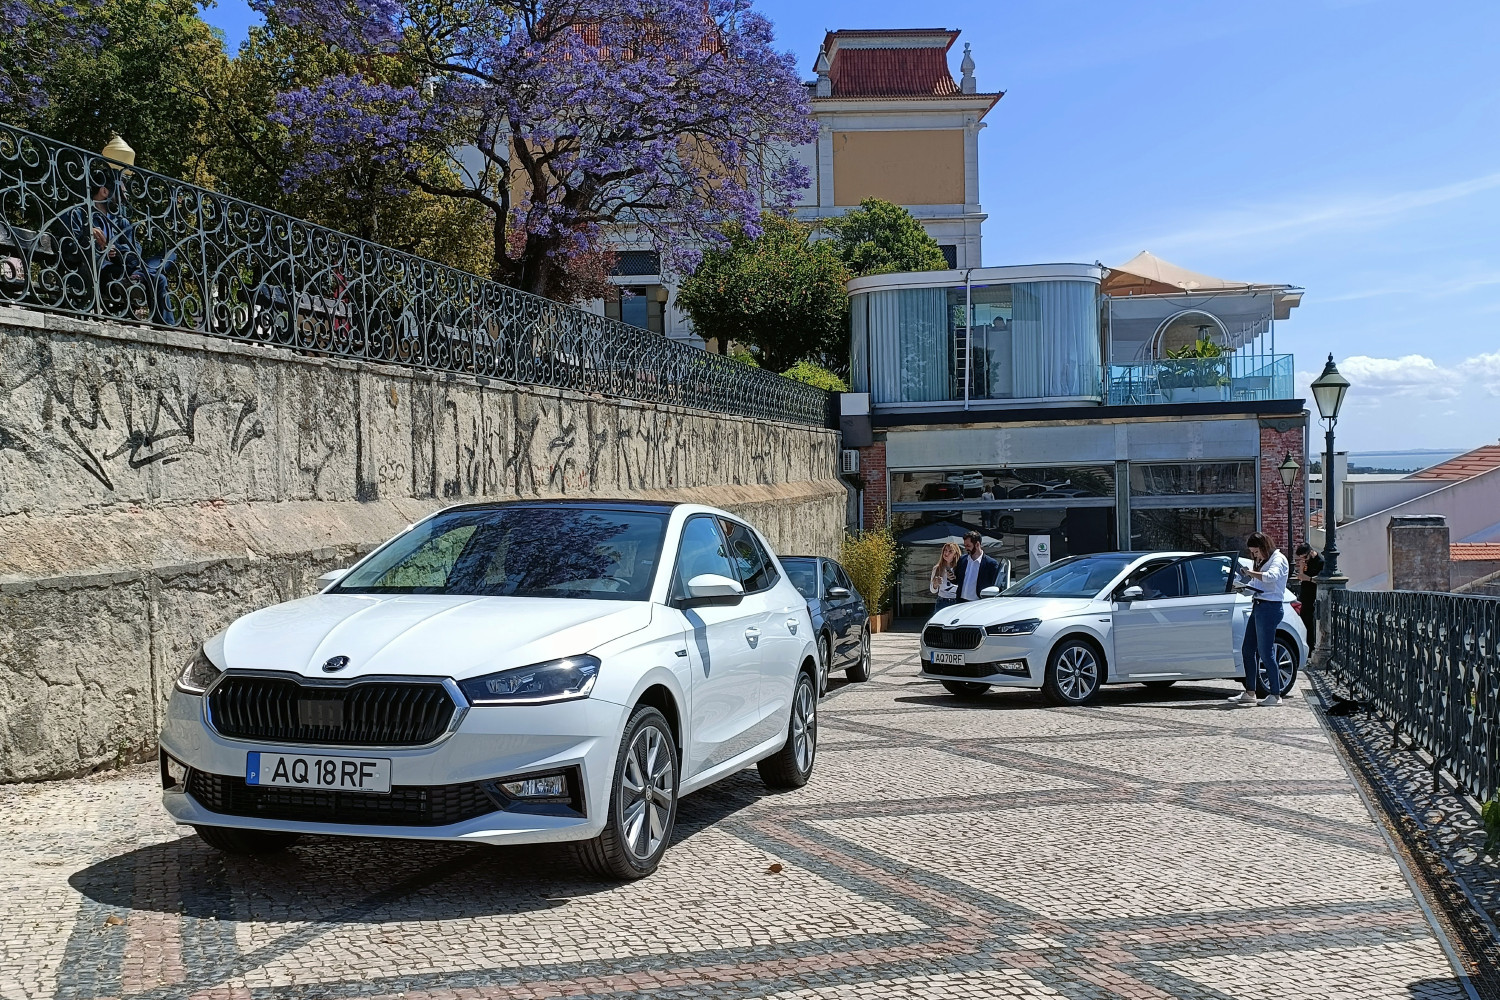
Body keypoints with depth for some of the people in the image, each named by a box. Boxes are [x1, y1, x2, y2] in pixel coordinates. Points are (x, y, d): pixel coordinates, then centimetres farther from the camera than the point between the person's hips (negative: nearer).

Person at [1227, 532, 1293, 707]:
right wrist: (1245, 587, 3)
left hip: (1270, 607, -9)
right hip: (1258, 606, 9)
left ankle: (1275, 695, -2)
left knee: (1266, 653, -8)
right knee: (1247, 650, 9)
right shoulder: (1260, 561, 19)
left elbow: (1271, 576, -27)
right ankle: (1249, 693, 16)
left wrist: (1250, 573, -22)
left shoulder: (1278, 559, -7)